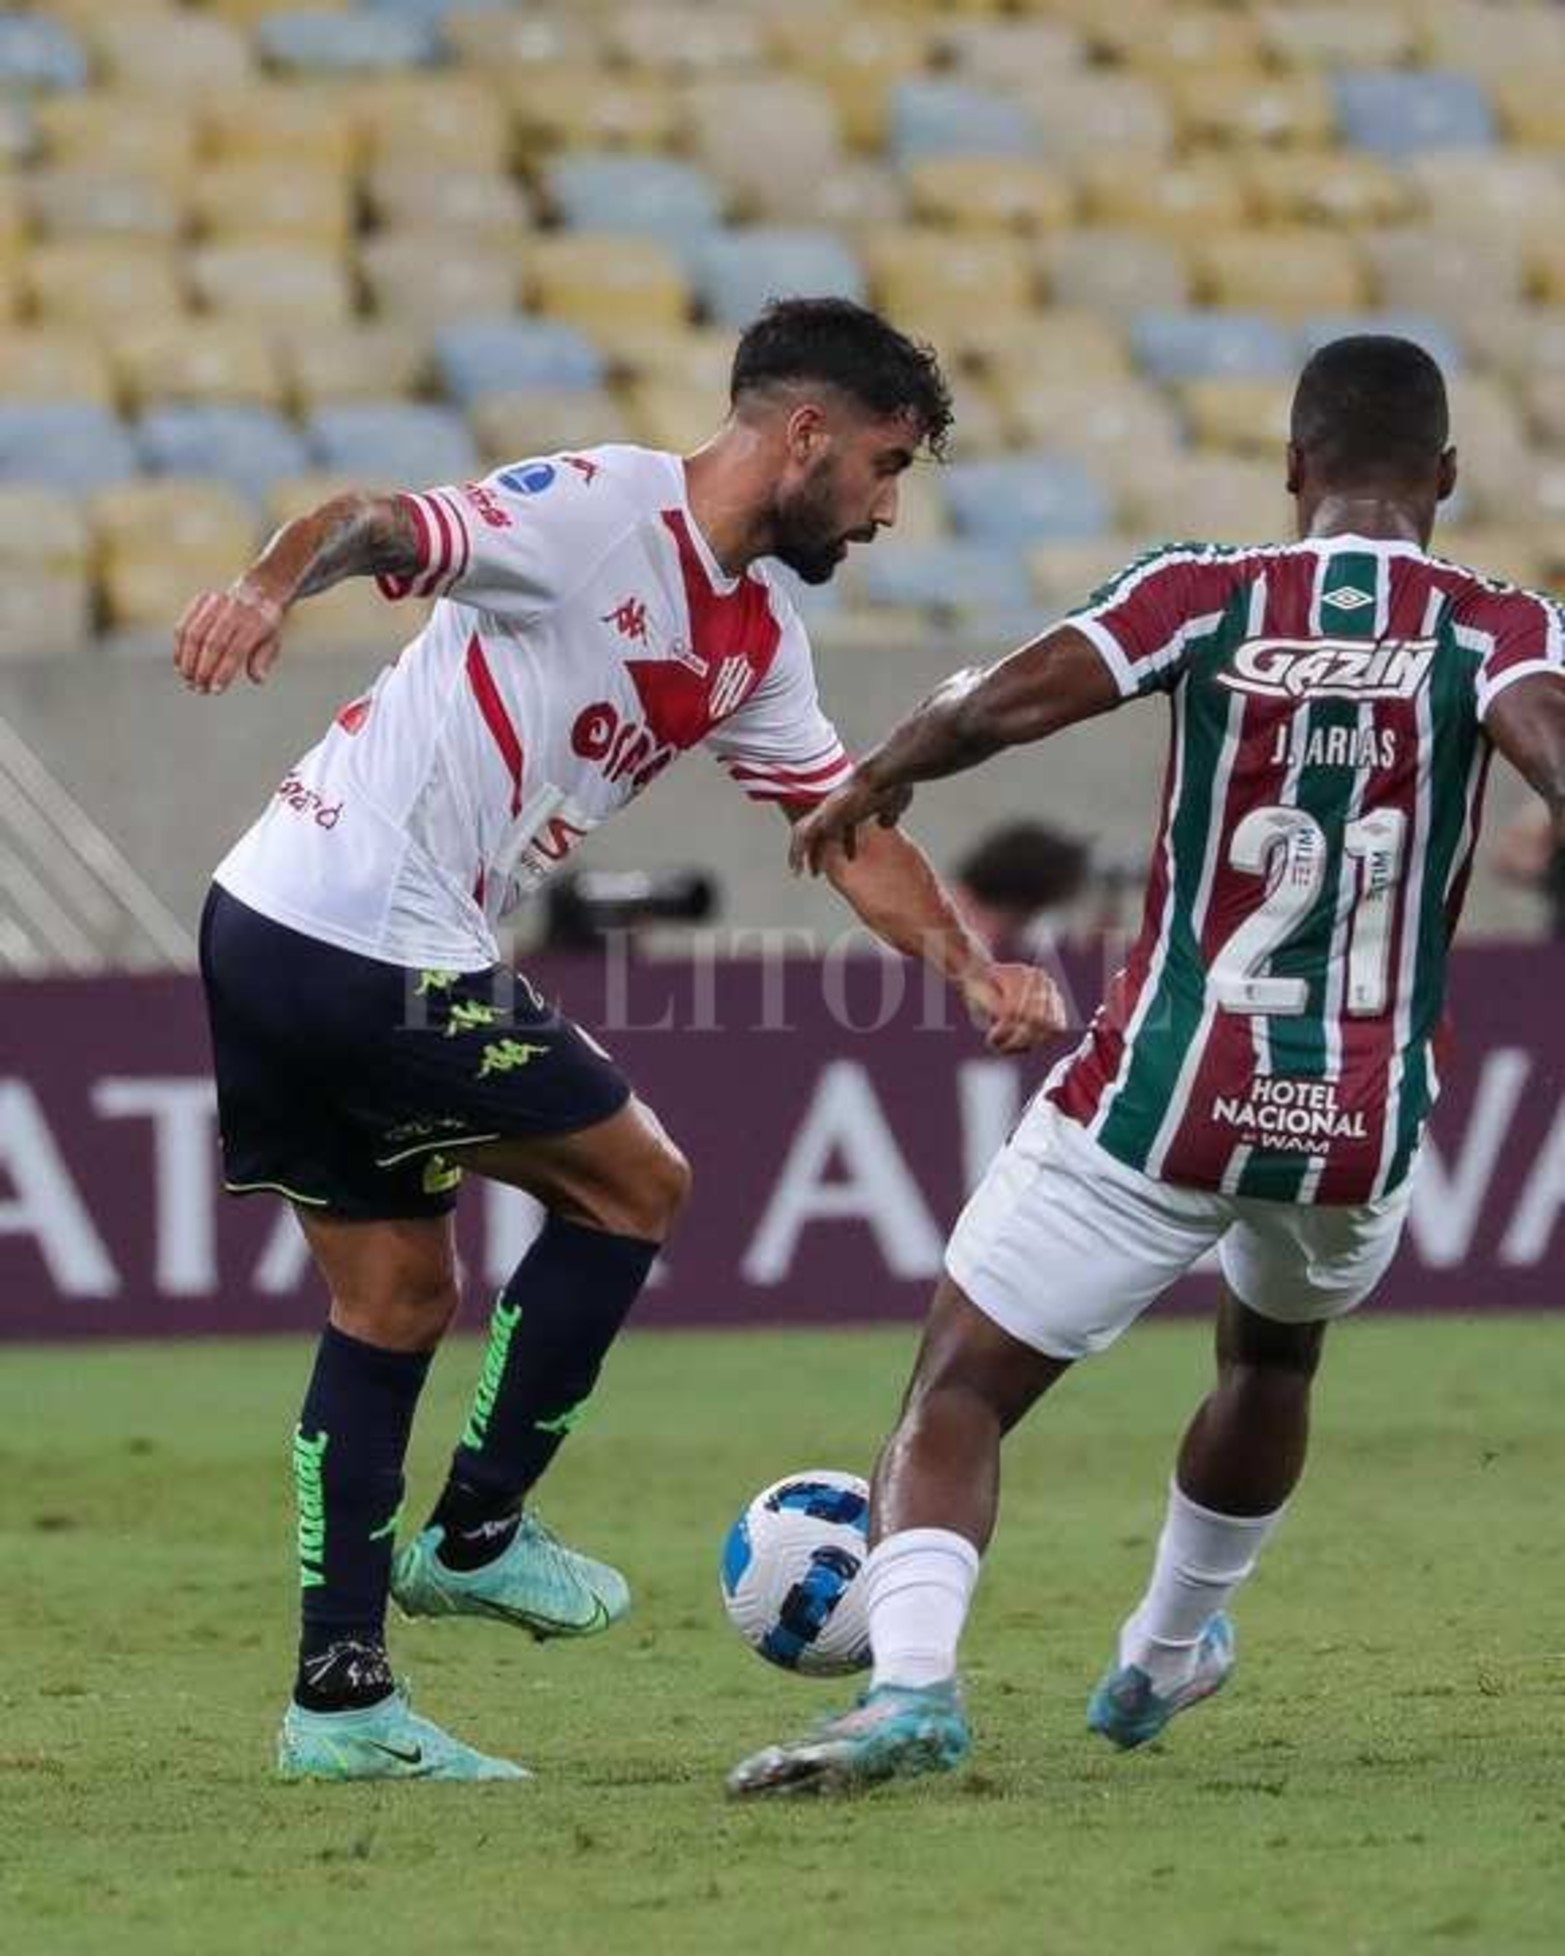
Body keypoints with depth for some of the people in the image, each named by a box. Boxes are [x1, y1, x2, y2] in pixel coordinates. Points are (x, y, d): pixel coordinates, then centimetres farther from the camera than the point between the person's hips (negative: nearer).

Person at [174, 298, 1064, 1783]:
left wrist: (972, 967, 1)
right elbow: (374, 528, -24)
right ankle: (477, 1533, 10)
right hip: (373, 949, -9)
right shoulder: (597, 508, -12)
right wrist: (270, 585, -45)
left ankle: (340, 1697, 14)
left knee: (395, 1302, 12)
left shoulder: (756, 634, 16)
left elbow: (848, 826, 17)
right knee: (633, 1184, 3)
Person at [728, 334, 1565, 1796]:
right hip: (1361, 1128, 2)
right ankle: (1161, 1663, 48)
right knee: (1271, 1359, 34)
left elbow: (1006, 701, -12)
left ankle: (911, 1678, -22)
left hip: (1155, 1100, -2)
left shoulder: (1209, 595, -2)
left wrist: (871, 784, 6)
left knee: (959, 1390, 4)